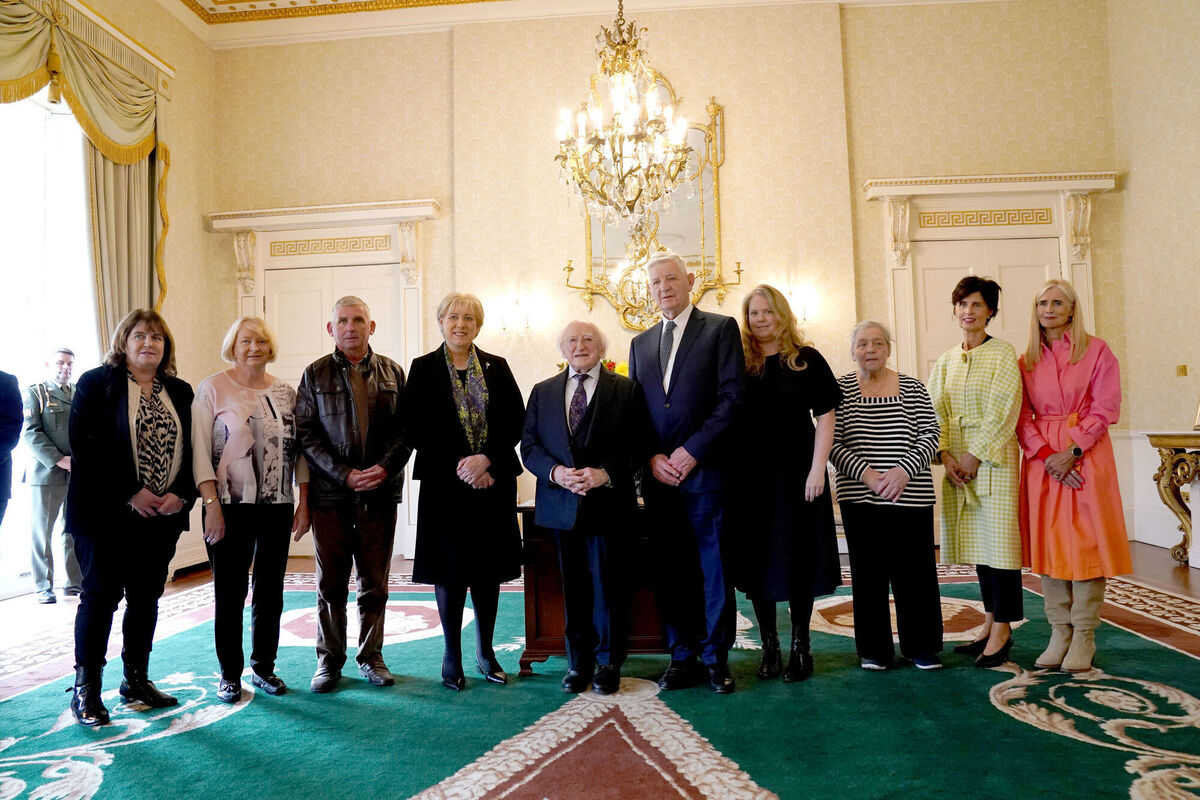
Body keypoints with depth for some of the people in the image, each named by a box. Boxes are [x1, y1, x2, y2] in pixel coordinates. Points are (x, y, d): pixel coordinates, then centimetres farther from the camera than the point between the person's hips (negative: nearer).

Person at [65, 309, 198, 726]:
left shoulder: (180, 392, 11)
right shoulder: (97, 382, -1)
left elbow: (191, 450, 9)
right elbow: (84, 445, -10)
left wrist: (181, 494, -7)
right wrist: (131, 493, -16)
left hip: (163, 516, 4)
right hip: (107, 514, -4)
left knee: (146, 598, 11)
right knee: (101, 596, 2)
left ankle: (137, 680, 23)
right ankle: (86, 688, 14)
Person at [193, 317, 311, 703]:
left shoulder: (285, 393, 8)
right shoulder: (213, 388, -2)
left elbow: (299, 449, 10)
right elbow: (200, 450, -6)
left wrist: (304, 502, 5)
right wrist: (211, 504, -12)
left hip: (278, 506, 4)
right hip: (231, 507, -3)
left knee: (270, 592, 11)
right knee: (230, 593, 6)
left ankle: (263, 667, 27)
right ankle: (229, 675, 21)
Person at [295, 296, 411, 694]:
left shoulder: (392, 373, 9)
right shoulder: (315, 374, 5)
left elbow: (405, 429, 5)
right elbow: (306, 434, -2)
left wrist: (385, 467, -12)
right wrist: (344, 474, -12)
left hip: (380, 493, 1)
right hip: (330, 494, -1)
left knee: (374, 583, 9)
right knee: (331, 584, 7)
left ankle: (371, 656, 23)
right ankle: (329, 661, 21)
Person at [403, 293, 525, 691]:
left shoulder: (497, 367, 9)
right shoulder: (424, 368, 4)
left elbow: (515, 421, 2)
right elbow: (415, 428, -4)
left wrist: (485, 459, -13)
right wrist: (458, 465, -12)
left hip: (493, 482, 2)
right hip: (446, 483, -2)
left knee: (489, 568, 8)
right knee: (450, 570, 3)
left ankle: (485, 651, 23)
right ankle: (452, 655, 19)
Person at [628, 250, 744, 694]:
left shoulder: (720, 328, 2)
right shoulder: (640, 343, 17)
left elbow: (732, 396, -7)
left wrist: (692, 450, -12)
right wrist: (651, 458, -2)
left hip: (705, 470, -4)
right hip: (658, 474, 4)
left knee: (715, 566, 4)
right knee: (672, 569, 9)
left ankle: (716, 657, 17)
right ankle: (683, 657, 20)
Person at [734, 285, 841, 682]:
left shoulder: (805, 359, 1)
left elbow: (825, 416, -2)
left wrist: (817, 468, -11)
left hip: (796, 472, -2)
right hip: (750, 475, 2)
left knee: (798, 559, 6)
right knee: (758, 560, 8)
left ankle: (800, 646, 20)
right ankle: (769, 646, 22)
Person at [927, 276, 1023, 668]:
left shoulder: (1002, 353, -3)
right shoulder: (945, 361, 13)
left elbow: (1003, 411, -10)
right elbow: (935, 412, 9)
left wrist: (975, 455, -13)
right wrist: (946, 455, -4)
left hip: (993, 457, -5)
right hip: (957, 461, 5)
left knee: (998, 536, -4)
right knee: (977, 540, 10)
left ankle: (1002, 629, 5)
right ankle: (990, 624, 19)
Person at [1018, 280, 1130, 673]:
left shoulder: (1096, 350, 1)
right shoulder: (1027, 360, 9)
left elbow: (1105, 408, -5)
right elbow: (1023, 416, 3)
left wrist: (1072, 452, -14)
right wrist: (1047, 455, -11)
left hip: (1086, 454, -3)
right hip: (1042, 458, 3)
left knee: (1085, 541, -1)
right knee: (1048, 541, 4)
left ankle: (1084, 637, 8)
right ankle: (1059, 633, 13)